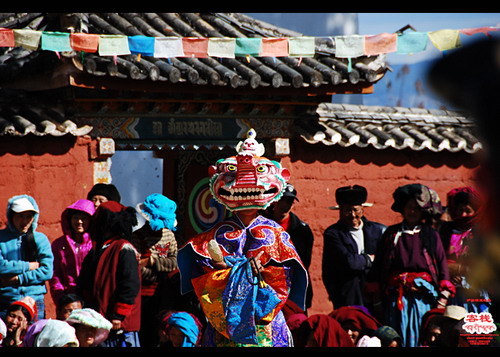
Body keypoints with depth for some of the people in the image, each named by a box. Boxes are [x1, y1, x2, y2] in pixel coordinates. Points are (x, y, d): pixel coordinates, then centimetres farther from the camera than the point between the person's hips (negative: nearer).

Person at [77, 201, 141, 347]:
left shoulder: (124, 249, -9)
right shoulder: (95, 251, 17)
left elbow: (130, 285, -16)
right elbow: (83, 287, 22)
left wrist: (118, 316, -18)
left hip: (121, 324, -8)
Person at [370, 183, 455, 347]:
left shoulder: (430, 235, 8)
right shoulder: (391, 234, 11)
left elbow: (442, 266, 3)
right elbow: (378, 268, 11)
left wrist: (442, 299, -6)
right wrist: (379, 295, 3)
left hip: (424, 295, -1)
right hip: (396, 296, 1)